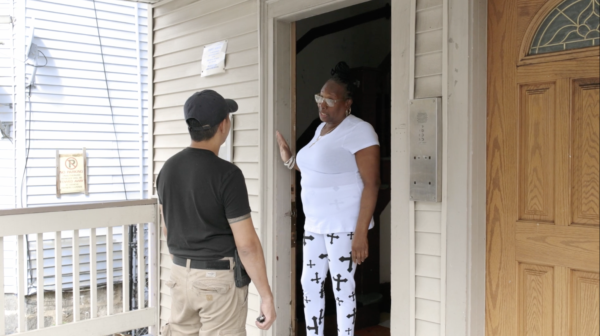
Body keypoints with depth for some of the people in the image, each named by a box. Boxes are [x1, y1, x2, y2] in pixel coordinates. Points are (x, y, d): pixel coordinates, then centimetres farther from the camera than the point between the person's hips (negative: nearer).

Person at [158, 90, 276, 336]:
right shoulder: (226, 174, -20)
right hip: (218, 278, -6)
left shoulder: (168, 168, 1)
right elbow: (246, 244, -20)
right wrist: (266, 296, -12)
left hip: (180, 274, 7)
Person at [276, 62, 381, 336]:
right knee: (310, 284, 13)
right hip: (315, 223, 9)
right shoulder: (321, 129, 13)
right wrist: (290, 160, 10)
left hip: (343, 225, -8)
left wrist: (361, 232, -22)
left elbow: (371, 184, -18)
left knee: (342, 287, 0)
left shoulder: (359, 131, -13)